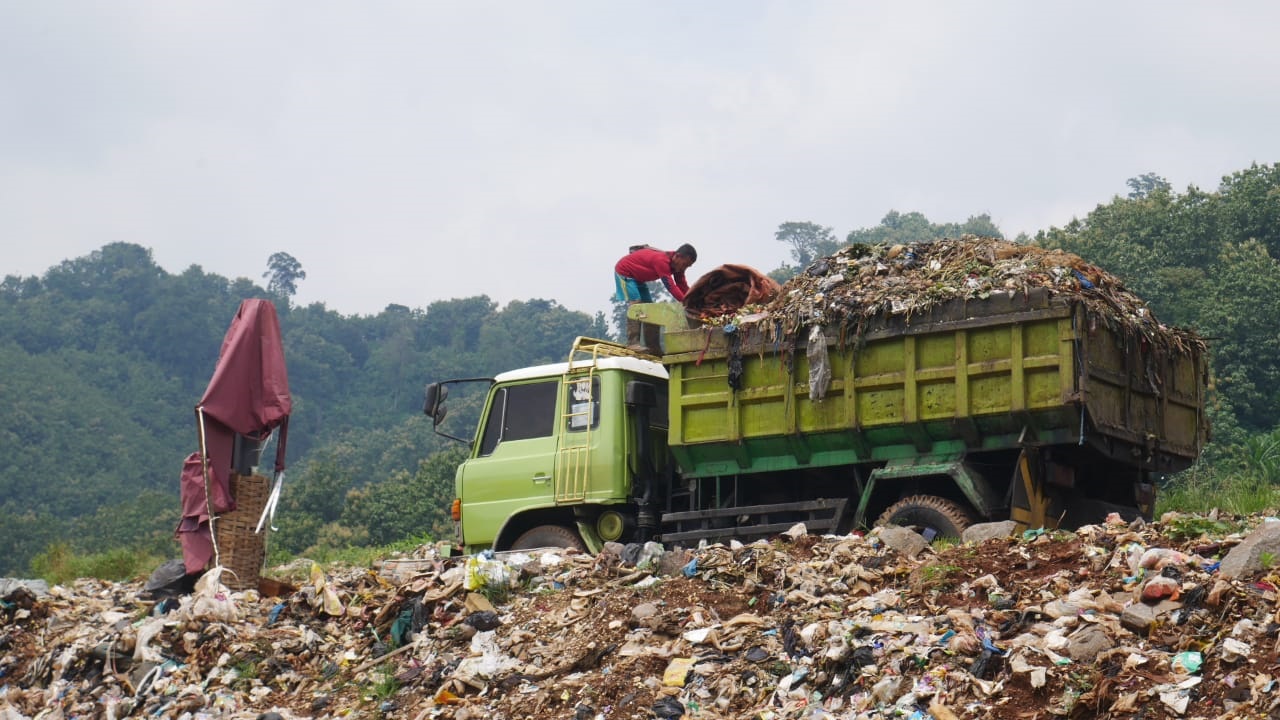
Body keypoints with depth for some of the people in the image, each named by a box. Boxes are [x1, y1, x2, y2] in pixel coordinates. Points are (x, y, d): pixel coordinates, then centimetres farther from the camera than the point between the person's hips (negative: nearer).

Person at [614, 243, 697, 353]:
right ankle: (632, 343, -28)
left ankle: (653, 347, 5)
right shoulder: (661, 260, -36)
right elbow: (670, 286, -41)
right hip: (624, 271, -10)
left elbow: (683, 286, -5)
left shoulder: (677, 265, -7)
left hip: (637, 277, 10)